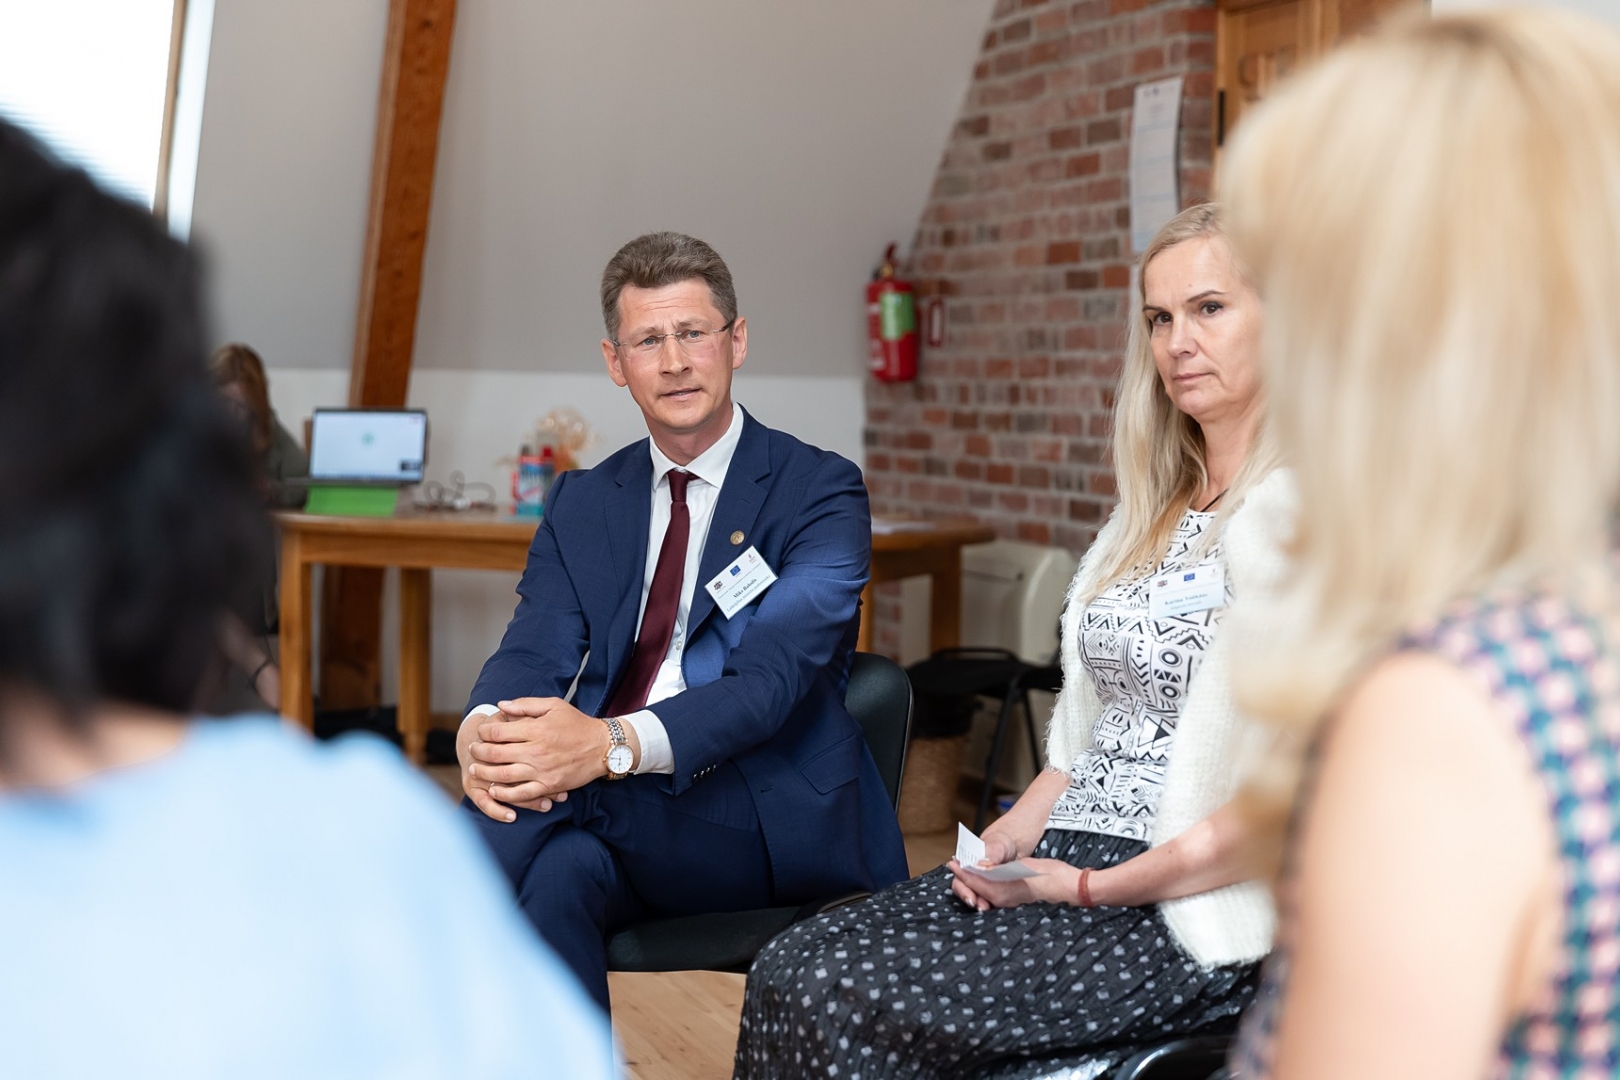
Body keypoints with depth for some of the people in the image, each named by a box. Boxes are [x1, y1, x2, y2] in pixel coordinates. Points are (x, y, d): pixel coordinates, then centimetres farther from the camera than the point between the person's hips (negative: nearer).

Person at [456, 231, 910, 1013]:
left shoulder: (819, 492, -1)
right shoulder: (582, 502, 16)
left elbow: (772, 674, -15)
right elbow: (534, 650, 2)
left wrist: (615, 744, -33)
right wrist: (481, 731, -24)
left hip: (771, 823, -4)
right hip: (613, 803, 4)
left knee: (523, 814, -29)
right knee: (558, 874, -31)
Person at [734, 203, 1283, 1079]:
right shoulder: (1153, 511, 17)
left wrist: (1091, 887, -16)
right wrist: (1009, 836, 3)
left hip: (1191, 912, -8)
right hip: (1065, 859, 8)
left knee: (842, 998, -23)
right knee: (790, 969, -12)